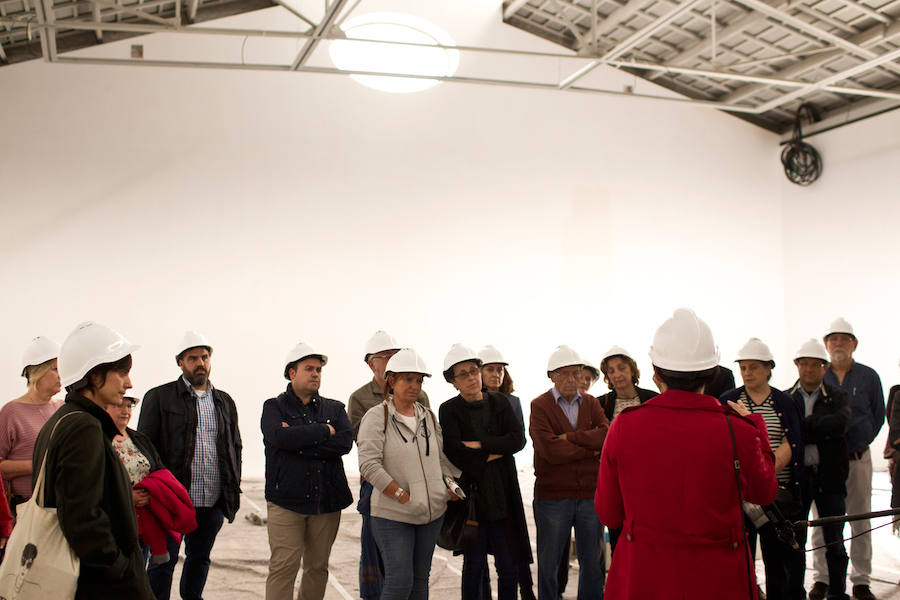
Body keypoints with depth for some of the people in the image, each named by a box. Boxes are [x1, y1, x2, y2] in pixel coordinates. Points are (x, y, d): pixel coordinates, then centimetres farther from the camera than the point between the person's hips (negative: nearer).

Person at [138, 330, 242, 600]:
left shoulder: (225, 402, 14)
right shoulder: (159, 397, 1)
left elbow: (235, 447, 18)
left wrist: (234, 489, 8)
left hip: (213, 503, 4)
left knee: (200, 558, 16)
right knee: (163, 561, 3)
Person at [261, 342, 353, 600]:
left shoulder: (334, 408, 14)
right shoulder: (274, 407, 6)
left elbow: (345, 442, -5)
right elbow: (279, 436, -16)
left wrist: (300, 442, -12)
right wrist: (324, 431, -9)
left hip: (327, 500, 3)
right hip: (287, 500, -3)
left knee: (318, 567, 9)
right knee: (283, 567, -7)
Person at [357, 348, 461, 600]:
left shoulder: (428, 416, 10)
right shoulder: (376, 416, -8)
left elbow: (442, 458, 17)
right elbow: (369, 465, -16)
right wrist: (403, 496, -16)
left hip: (432, 512, 6)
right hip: (392, 514, -6)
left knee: (420, 579, 12)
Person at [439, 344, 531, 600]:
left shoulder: (499, 402, 8)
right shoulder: (449, 410, -2)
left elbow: (518, 439, -4)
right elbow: (455, 454, -13)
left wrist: (479, 445, -11)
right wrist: (494, 453, -7)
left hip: (503, 496, 3)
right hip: (471, 494, -3)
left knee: (509, 566, 5)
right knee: (474, 565, 4)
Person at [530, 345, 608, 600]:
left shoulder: (591, 403, 9)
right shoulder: (539, 406, -5)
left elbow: (607, 435, -9)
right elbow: (551, 451, -17)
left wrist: (570, 438, -15)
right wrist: (589, 447, -9)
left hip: (590, 493, 3)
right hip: (552, 495, -3)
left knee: (592, 562, 12)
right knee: (548, 563, 10)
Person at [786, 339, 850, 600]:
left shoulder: (837, 397, 4)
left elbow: (839, 423, -16)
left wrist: (803, 426, -16)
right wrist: (820, 432, -15)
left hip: (829, 477, 0)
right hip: (797, 477, 0)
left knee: (835, 543, 8)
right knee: (795, 540, 8)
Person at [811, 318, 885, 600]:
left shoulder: (869, 376, 4)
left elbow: (878, 416, 10)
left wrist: (859, 441, 4)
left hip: (858, 458, 0)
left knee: (861, 521, 6)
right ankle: (822, 577, 13)